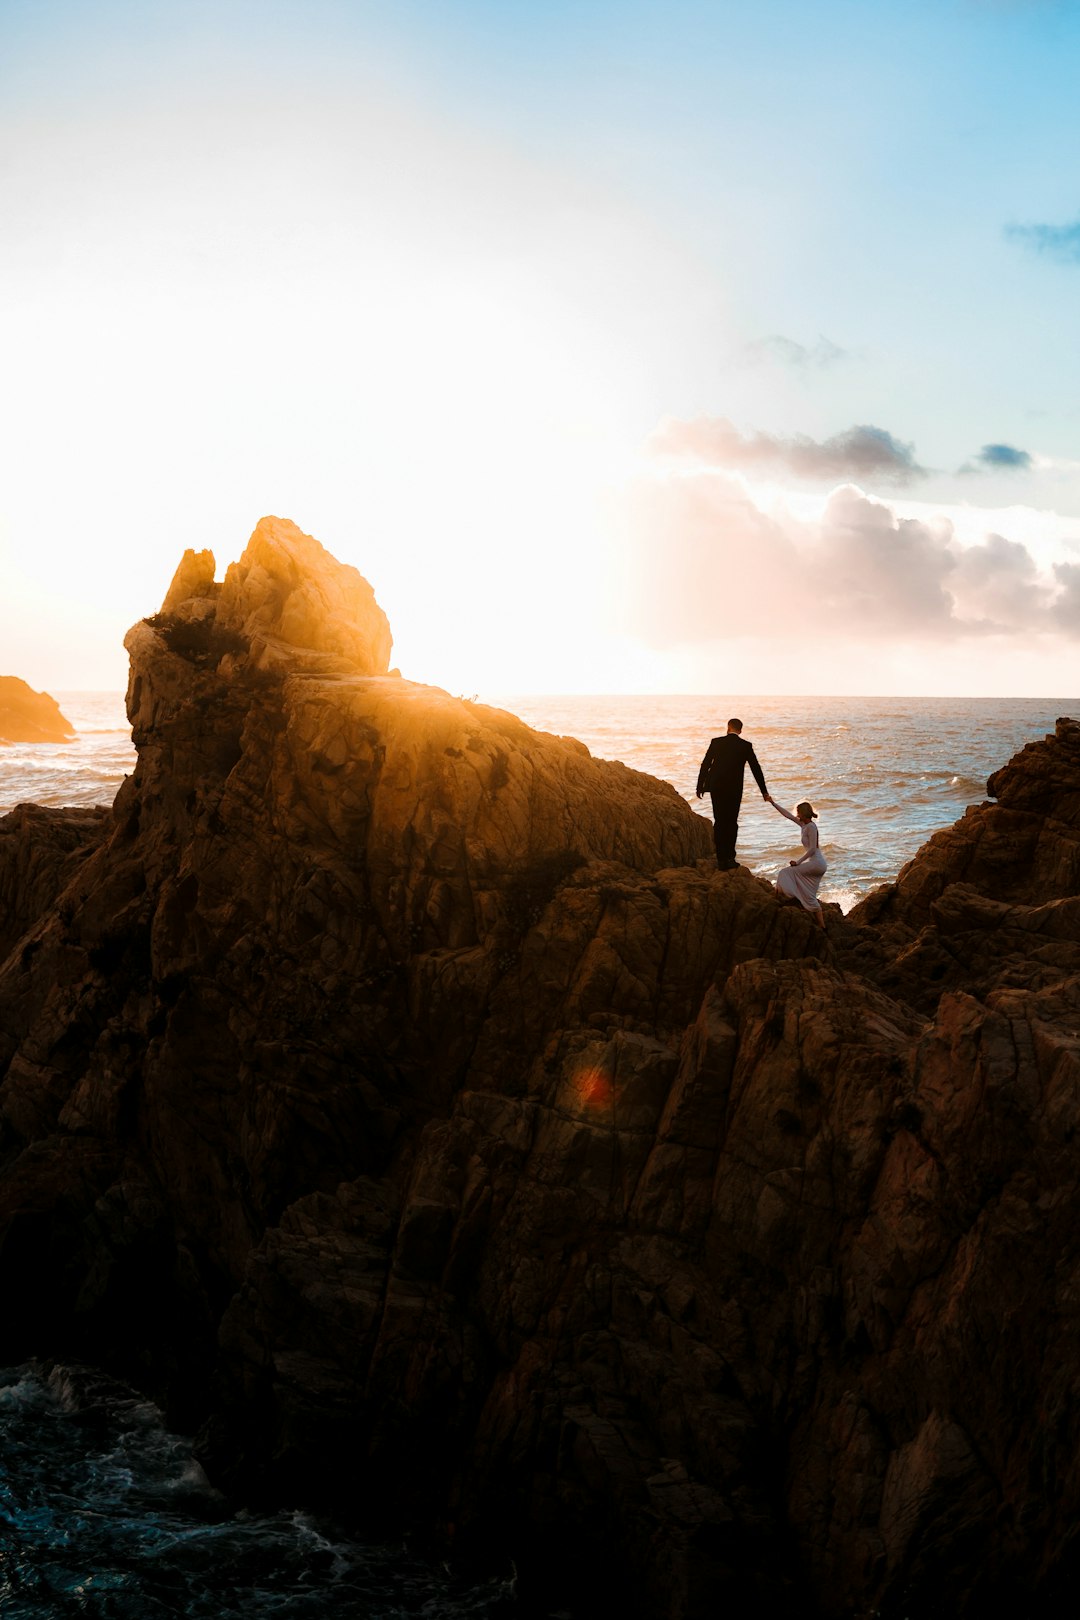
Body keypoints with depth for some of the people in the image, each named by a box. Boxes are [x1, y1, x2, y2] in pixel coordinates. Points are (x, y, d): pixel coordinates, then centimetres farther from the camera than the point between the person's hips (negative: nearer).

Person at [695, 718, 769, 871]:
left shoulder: (716, 742, 0)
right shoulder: (746, 746, -1)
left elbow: (705, 765, 0)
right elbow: (756, 769, 4)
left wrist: (699, 787, 7)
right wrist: (764, 791, 12)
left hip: (716, 788, 1)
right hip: (734, 789, -1)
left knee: (719, 822, 7)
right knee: (732, 823, 9)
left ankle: (722, 860, 6)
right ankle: (729, 858, 3)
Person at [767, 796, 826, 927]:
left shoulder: (810, 827, -15)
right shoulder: (803, 824, 11)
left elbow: (812, 849, -20)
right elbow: (787, 814, 20)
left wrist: (798, 862, -19)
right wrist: (773, 803, 21)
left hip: (816, 863, -9)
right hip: (815, 864, 9)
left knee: (788, 872, -8)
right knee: (809, 896, 10)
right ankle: (821, 924, 10)